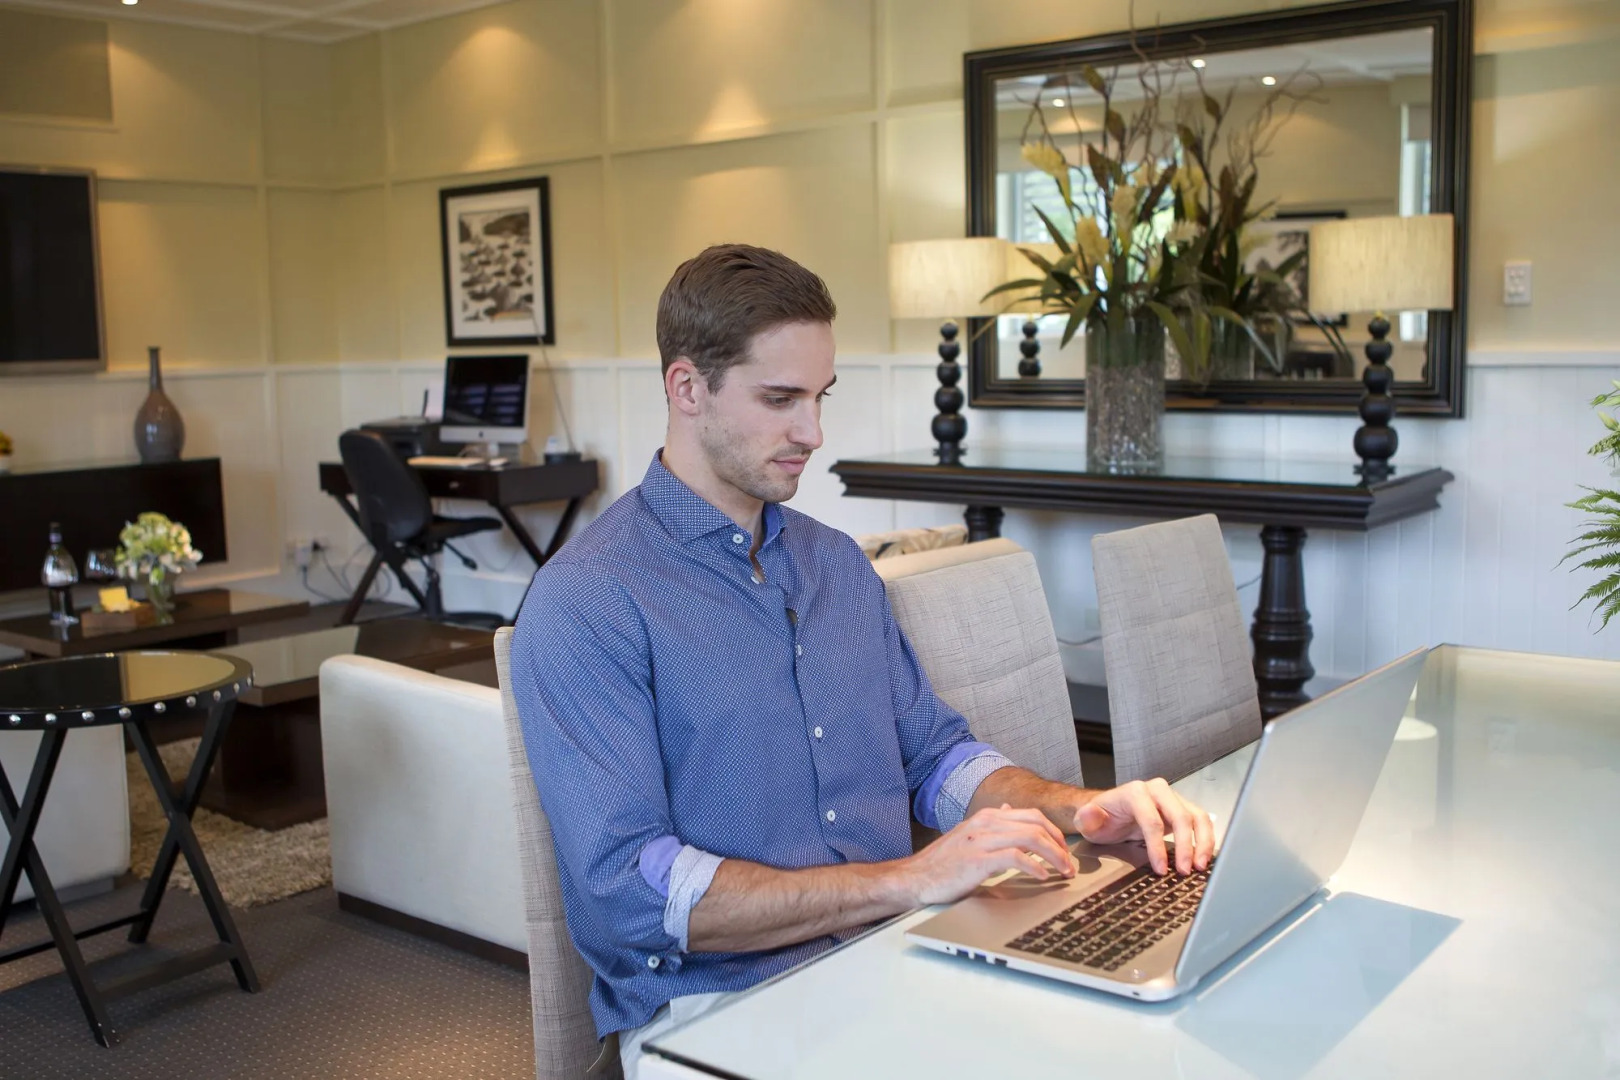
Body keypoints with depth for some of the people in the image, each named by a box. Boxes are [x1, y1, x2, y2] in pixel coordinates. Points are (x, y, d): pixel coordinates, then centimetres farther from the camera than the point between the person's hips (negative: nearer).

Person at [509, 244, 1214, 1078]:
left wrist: (1077, 810, -2)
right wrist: (905, 881, -22)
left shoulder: (837, 562, 14)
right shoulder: (583, 604, -11)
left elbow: (931, 751, 18)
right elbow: (624, 886, -19)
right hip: (713, 1003, -7)